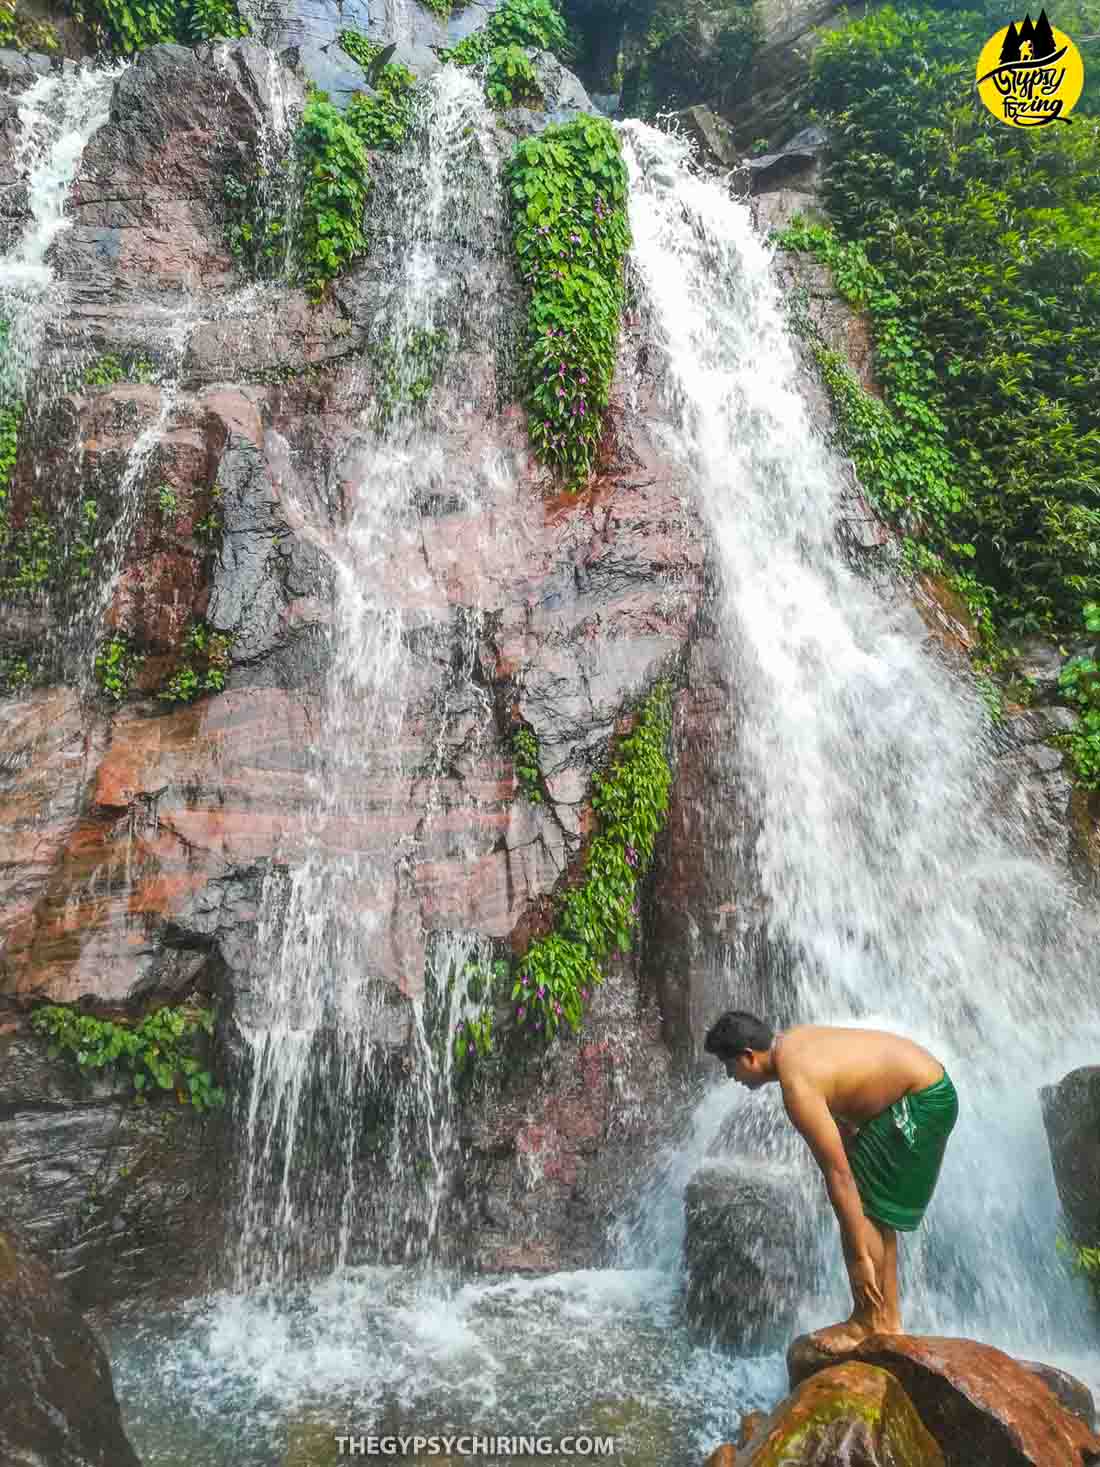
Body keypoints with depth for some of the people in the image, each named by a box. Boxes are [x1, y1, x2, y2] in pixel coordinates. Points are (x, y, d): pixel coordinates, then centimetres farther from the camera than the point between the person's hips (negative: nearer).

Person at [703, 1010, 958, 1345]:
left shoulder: (797, 1084, -25)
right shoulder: (794, 1040, 2)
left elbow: (838, 1174, -24)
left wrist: (860, 1257, -19)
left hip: (920, 1101, -10)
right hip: (927, 1087, 10)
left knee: (860, 1209, -5)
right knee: (874, 1209, 14)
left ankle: (866, 1324, 7)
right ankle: (888, 1320, 23)